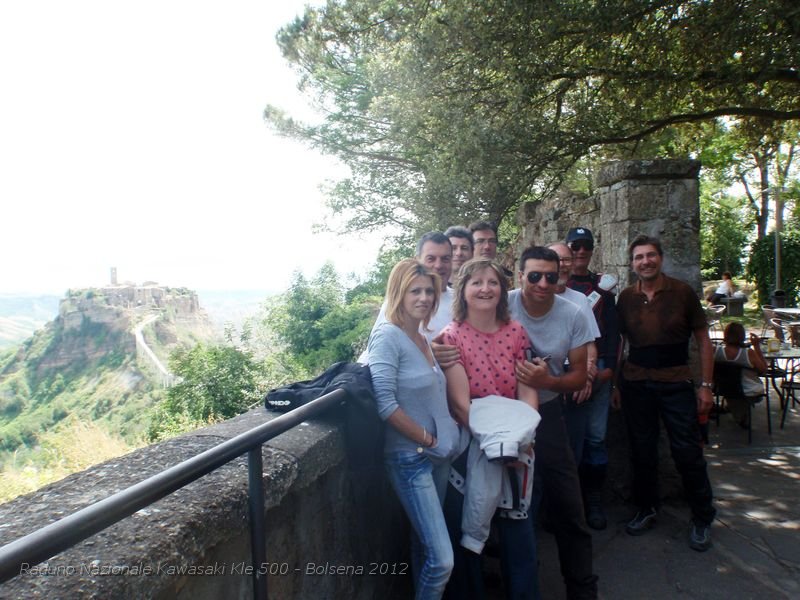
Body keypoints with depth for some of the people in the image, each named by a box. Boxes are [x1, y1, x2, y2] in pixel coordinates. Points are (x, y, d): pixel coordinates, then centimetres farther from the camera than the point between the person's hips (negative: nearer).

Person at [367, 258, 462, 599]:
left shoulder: (423, 339, 9)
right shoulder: (387, 336, -16)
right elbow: (386, 404, -22)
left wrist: (447, 433, 4)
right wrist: (427, 440, -14)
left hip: (438, 456, 8)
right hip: (410, 458, -8)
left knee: (424, 545, 19)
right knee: (442, 559, -5)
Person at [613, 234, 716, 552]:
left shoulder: (682, 292, -3)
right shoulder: (625, 298, 3)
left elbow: (703, 340, 0)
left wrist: (706, 385, -4)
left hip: (676, 383, -2)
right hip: (636, 383, 2)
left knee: (688, 452, 0)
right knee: (642, 451, 10)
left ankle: (702, 519, 20)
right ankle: (646, 510, 28)